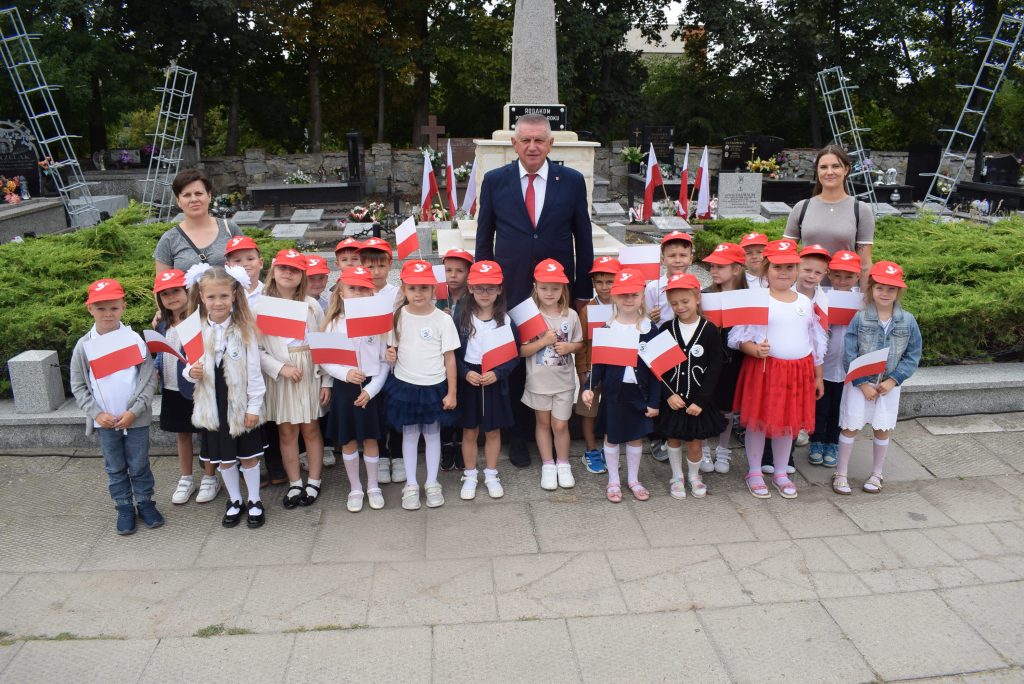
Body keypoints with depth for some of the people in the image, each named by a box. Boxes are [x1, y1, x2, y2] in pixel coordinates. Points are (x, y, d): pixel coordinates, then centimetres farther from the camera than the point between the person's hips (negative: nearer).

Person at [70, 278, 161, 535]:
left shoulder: (134, 339, -8)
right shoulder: (84, 345, -4)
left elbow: (149, 379, -7)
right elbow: (78, 386, 2)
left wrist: (135, 411, -14)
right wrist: (96, 413, -9)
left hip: (136, 418, -1)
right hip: (105, 421, 2)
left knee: (139, 465, 11)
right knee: (115, 468, 14)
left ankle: (145, 502, 28)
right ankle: (124, 507, 28)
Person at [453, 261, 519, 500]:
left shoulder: (505, 320, -3)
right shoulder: (461, 317, -5)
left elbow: (514, 355, -2)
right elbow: (452, 352, -4)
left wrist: (497, 373, -16)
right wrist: (465, 373, -17)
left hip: (495, 382, 1)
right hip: (468, 381, 0)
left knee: (493, 431, 12)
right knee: (469, 432, 10)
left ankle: (491, 475, 27)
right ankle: (470, 476, 24)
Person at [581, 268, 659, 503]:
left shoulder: (650, 329, -4)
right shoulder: (606, 329, -5)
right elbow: (598, 363, -1)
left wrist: (654, 401, -4)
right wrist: (589, 387, -16)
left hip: (640, 392, 1)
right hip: (614, 392, 0)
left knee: (636, 437, 13)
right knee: (612, 437, 11)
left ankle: (633, 479, 31)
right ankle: (613, 481, 28)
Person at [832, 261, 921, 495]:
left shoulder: (908, 321, -4)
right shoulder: (860, 318, -11)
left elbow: (913, 356, 0)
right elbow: (850, 355, -10)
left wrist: (893, 380, -10)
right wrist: (863, 384, -12)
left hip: (889, 385, 2)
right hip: (859, 383, -2)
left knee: (883, 429, 11)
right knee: (851, 427, 3)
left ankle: (876, 474, 30)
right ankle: (841, 474, 17)